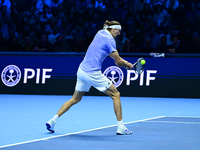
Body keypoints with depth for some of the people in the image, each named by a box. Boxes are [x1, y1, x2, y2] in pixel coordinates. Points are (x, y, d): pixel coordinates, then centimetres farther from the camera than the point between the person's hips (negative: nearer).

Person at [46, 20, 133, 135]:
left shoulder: (100, 33, 14)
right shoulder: (110, 40, -11)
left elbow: (111, 53, 24)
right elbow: (118, 62, -10)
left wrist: (124, 61, 15)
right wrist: (128, 65, 9)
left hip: (82, 70, 8)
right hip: (92, 73, -8)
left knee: (75, 99, 20)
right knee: (116, 94, 4)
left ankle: (53, 120, 13)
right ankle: (121, 127, 3)